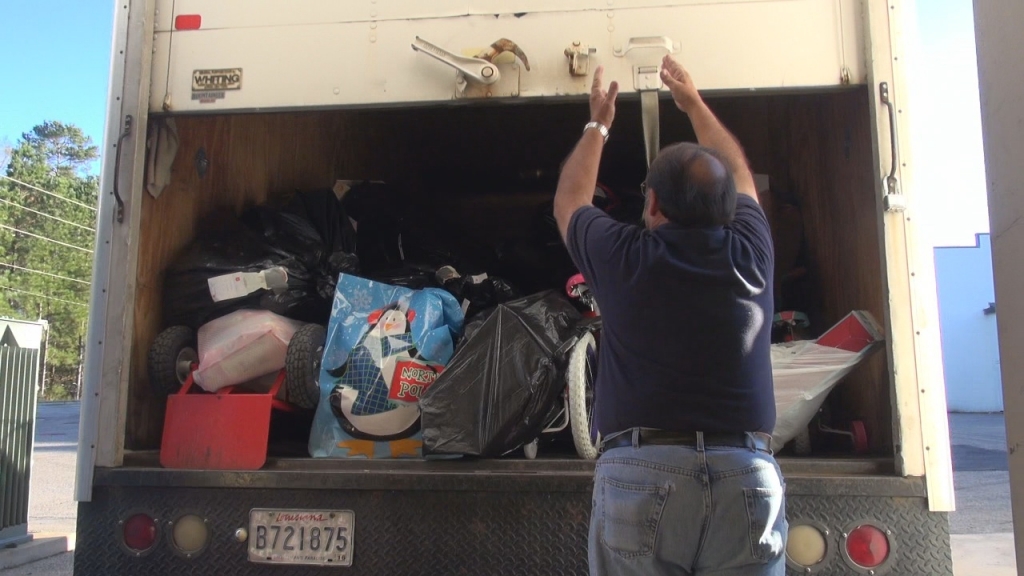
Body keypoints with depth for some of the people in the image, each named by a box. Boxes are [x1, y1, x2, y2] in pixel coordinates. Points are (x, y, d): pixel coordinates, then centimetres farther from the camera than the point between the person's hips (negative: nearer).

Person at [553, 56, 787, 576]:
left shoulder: (622, 257, -1)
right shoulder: (749, 254, 5)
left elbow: (569, 199, 22)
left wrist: (597, 125, 36)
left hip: (640, 473, -2)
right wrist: (693, 104, 41)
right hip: (746, 476, 2)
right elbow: (737, 175, 27)